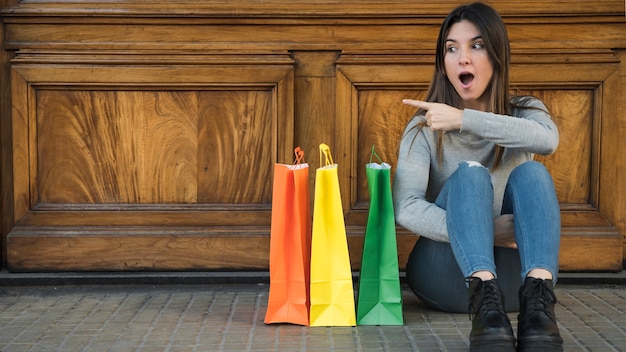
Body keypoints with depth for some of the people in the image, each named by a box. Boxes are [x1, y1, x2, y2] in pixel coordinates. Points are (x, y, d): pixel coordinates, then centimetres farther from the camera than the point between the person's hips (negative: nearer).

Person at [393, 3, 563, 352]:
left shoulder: (525, 111, 7)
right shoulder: (424, 127, 1)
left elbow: (548, 139, -20)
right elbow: (407, 208, -16)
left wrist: (464, 119, -27)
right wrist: (483, 231, -29)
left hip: (514, 272, 2)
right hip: (447, 271, -1)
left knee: (531, 172, -24)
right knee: (470, 174, -27)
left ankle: (538, 302, -45)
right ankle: (486, 306, -49)